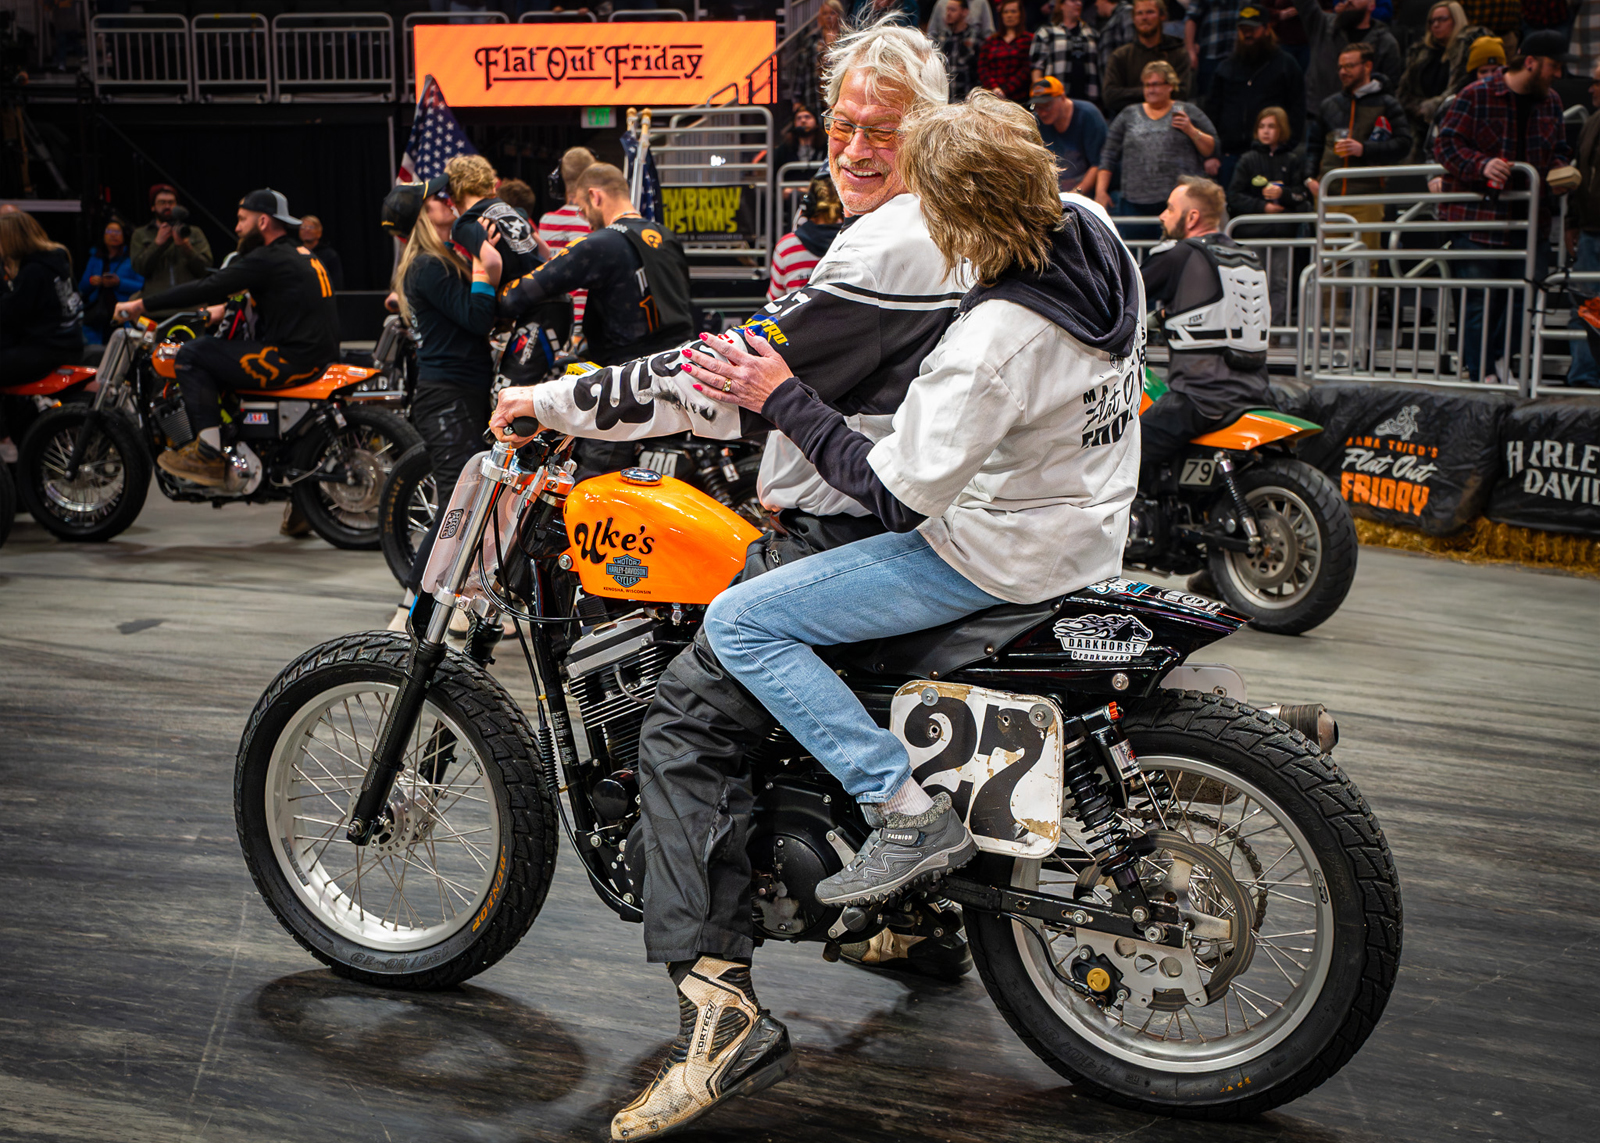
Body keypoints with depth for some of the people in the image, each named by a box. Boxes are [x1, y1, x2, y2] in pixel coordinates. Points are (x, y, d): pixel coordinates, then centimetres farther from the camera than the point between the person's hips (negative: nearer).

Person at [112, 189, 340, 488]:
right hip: (318, 358, 10)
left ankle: (209, 454, -10)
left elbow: (207, 288, -14)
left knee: (192, 354, -7)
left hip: (292, 359, -10)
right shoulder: (301, 256, 19)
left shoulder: (269, 259, -11)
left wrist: (142, 305, -9)